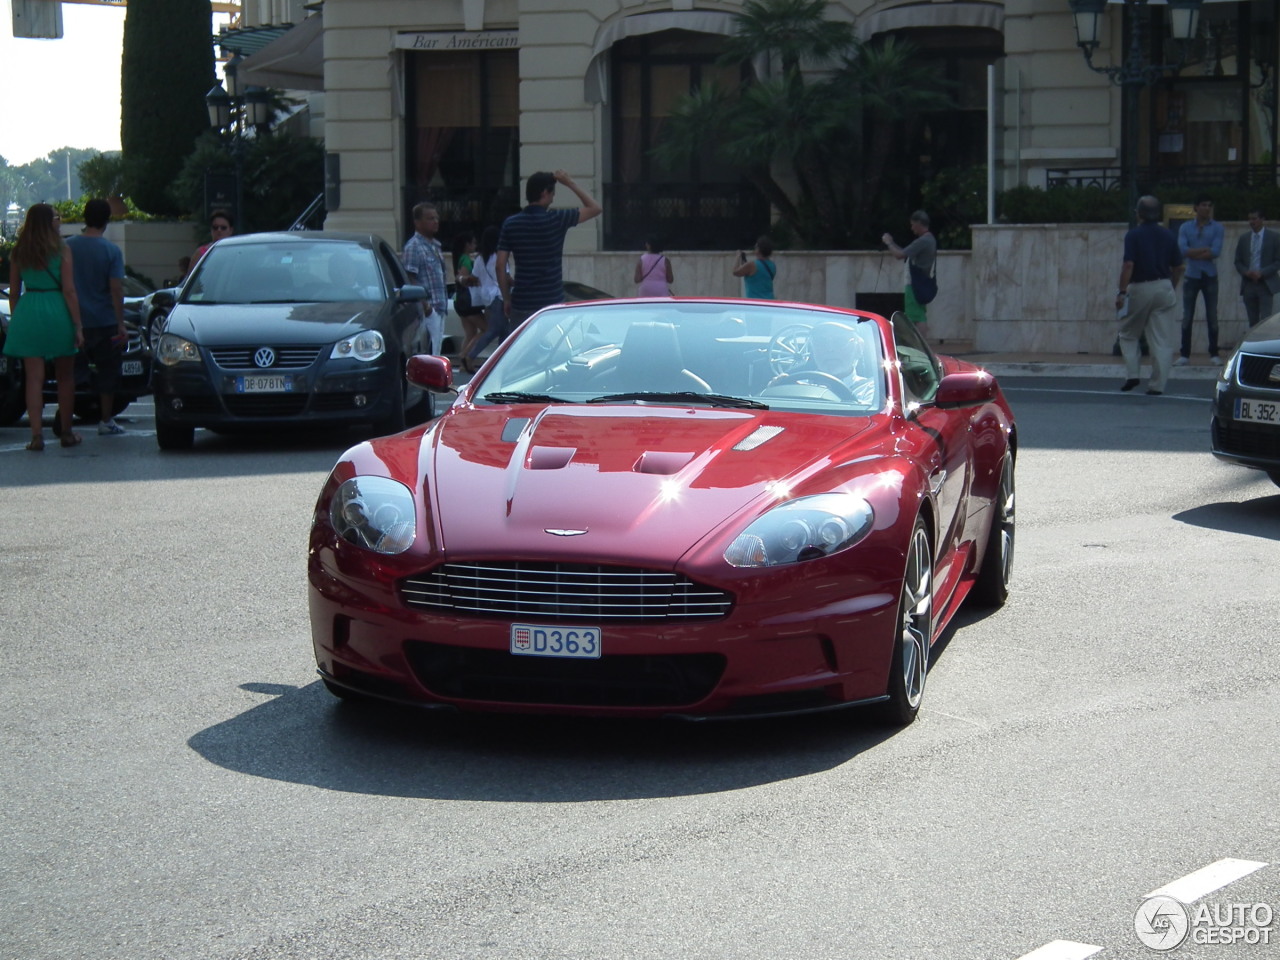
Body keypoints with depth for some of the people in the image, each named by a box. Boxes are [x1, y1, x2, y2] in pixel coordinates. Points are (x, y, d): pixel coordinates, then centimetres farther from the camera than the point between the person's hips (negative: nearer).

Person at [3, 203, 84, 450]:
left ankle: (37, 435, -5)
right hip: (57, 312, -2)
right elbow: (69, 290, -8)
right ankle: (66, 433, 18)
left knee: (34, 378, 2)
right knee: (65, 377, 11)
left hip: (27, 312, 2)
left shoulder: (19, 253, 4)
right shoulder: (61, 251, -5)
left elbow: (13, 292, 6)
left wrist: (15, 319, 16)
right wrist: (78, 325, -6)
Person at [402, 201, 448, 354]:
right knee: (428, 350, -11)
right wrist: (423, 304, -22)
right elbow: (410, 279, -16)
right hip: (428, 308, -9)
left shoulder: (436, 245, 18)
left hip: (440, 307, 9)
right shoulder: (413, 246, -10)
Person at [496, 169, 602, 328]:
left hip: (521, 304, 3)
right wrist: (570, 183, 8)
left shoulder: (510, 224, 2)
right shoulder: (557, 220, -8)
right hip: (551, 303, -3)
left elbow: (500, 265, 1)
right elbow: (595, 208, 3)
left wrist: (506, 298, 10)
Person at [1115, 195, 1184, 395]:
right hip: (1164, 288, 3)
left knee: (1128, 335, 15)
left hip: (1139, 289, -3)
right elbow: (1178, 268, 8)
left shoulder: (1133, 235, -8)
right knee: (1162, 340, 3)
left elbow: (1128, 265, -17)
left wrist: (1121, 292, -14)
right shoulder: (1168, 235, 5)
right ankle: (1157, 385, 0)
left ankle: (1131, 375, 3)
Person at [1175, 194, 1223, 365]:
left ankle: (1214, 354, 6)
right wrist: (1205, 250, -11)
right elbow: (1182, 250, -9)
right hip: (1191, 276, 1)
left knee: (1212, 316, 1)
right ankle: (1184, 355, 3)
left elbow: (1216, 252, -11)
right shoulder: (1185, 227, 6)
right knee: (1187, 317, 1)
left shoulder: (1217, 227, 2)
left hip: (1210, 276, -1)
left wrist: (1193, 254, -8)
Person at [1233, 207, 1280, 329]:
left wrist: (1262, 273, -15)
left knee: (1265, 322, -10)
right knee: (1253, 322, 5)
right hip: (1248, 285, 4)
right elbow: (1238, 262, 12)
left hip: (1266, 285, -3)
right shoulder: (1244, 239, 10)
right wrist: (1246, 272, -9)